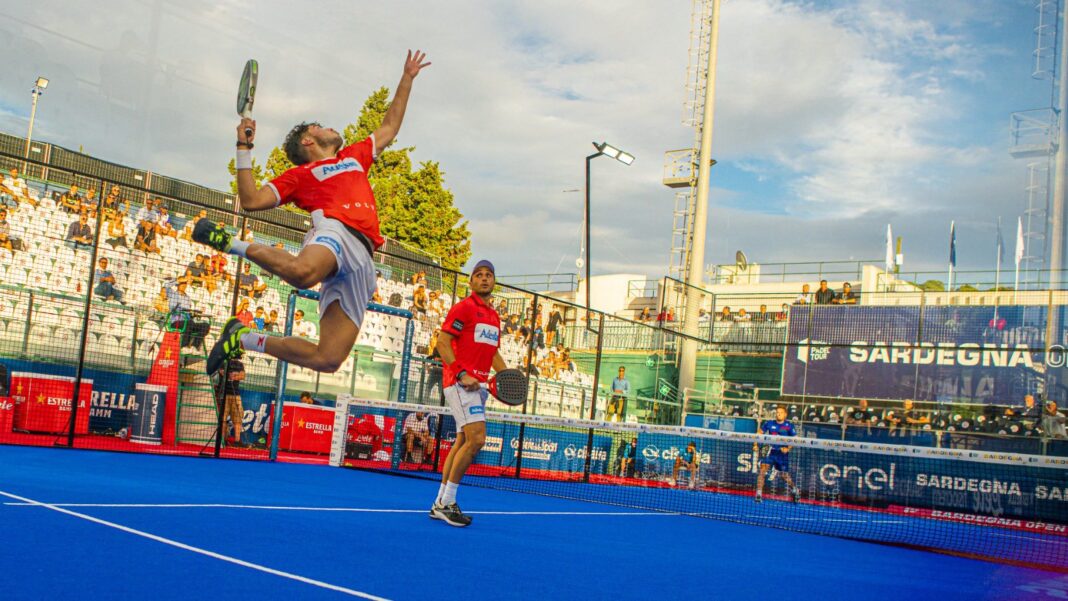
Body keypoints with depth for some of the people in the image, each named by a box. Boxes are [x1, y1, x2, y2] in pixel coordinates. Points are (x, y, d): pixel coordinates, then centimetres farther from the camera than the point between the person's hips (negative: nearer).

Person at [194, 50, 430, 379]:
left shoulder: (355, 156, 38)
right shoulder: (300, 175, 21)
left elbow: (389, 127, 49)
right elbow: (251, 200, 10)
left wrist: (407, 78, 51)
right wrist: (244, 148, 9)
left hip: (361, 262, 4)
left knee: (328, 359, -12)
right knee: (302, 271, -46)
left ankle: (245, 338, 5)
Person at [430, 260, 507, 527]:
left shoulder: (494, 316, 19)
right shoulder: (464, 307, -5)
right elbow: (442, 342, -11)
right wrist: (463, 374, -21)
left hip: (477, 385, 9)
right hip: (460, 381, -9)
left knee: (463, 441, 9)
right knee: (477, 438, -17)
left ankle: (440, 504, 17)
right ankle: (447, 503, -8)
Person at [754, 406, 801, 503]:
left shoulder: (789, 425, -5)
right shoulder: (769, 424, 0)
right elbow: (760, 433, 10)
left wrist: (788, 448, -18)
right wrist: (756, 444, -3)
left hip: (782, 452, -1)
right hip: (770, 451, 1)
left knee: (785, 475, 8)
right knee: (762, 470, -15)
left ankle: (795, 491, 37)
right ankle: (759, 494, -9)